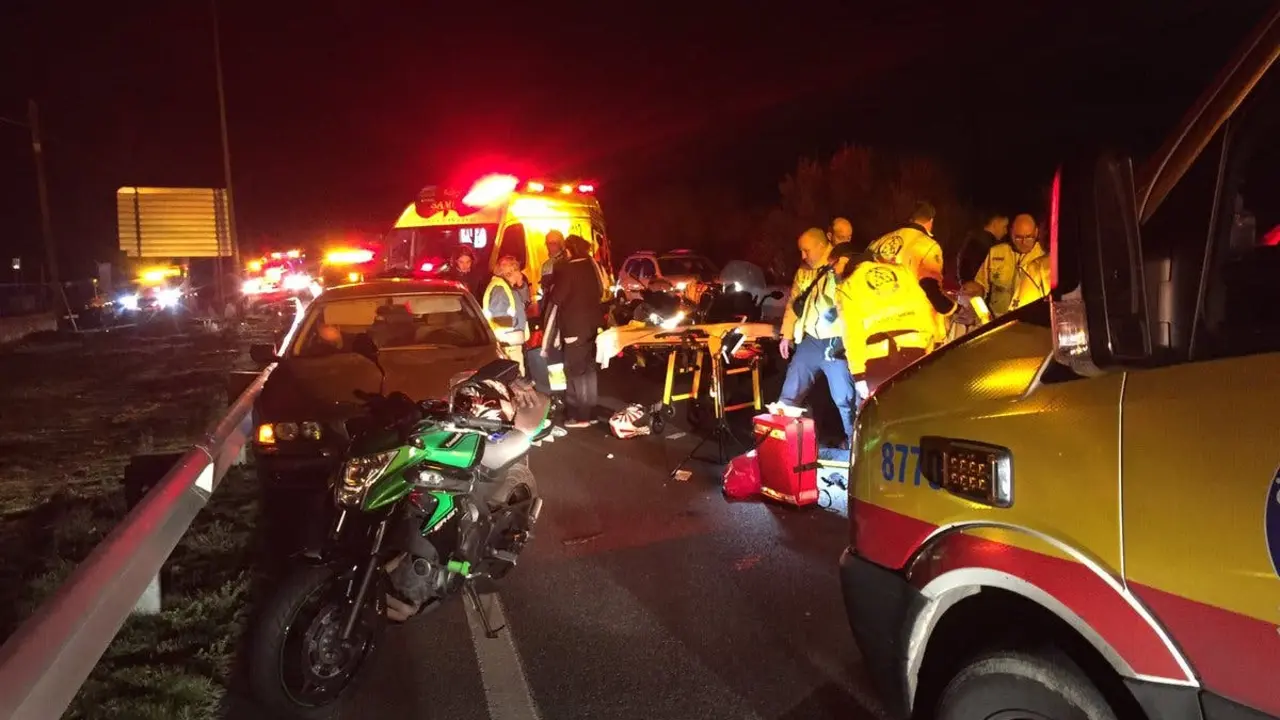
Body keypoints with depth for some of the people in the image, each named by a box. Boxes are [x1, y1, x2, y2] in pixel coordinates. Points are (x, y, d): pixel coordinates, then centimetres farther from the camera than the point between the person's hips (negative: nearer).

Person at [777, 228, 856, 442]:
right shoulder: (803, 272, 12)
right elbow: (793, 304, 19)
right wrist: (786, 335, 17)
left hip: (837, 344, -6)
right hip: (810, 341, 6)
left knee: (845, 398, 1)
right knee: (790, 393, 9)